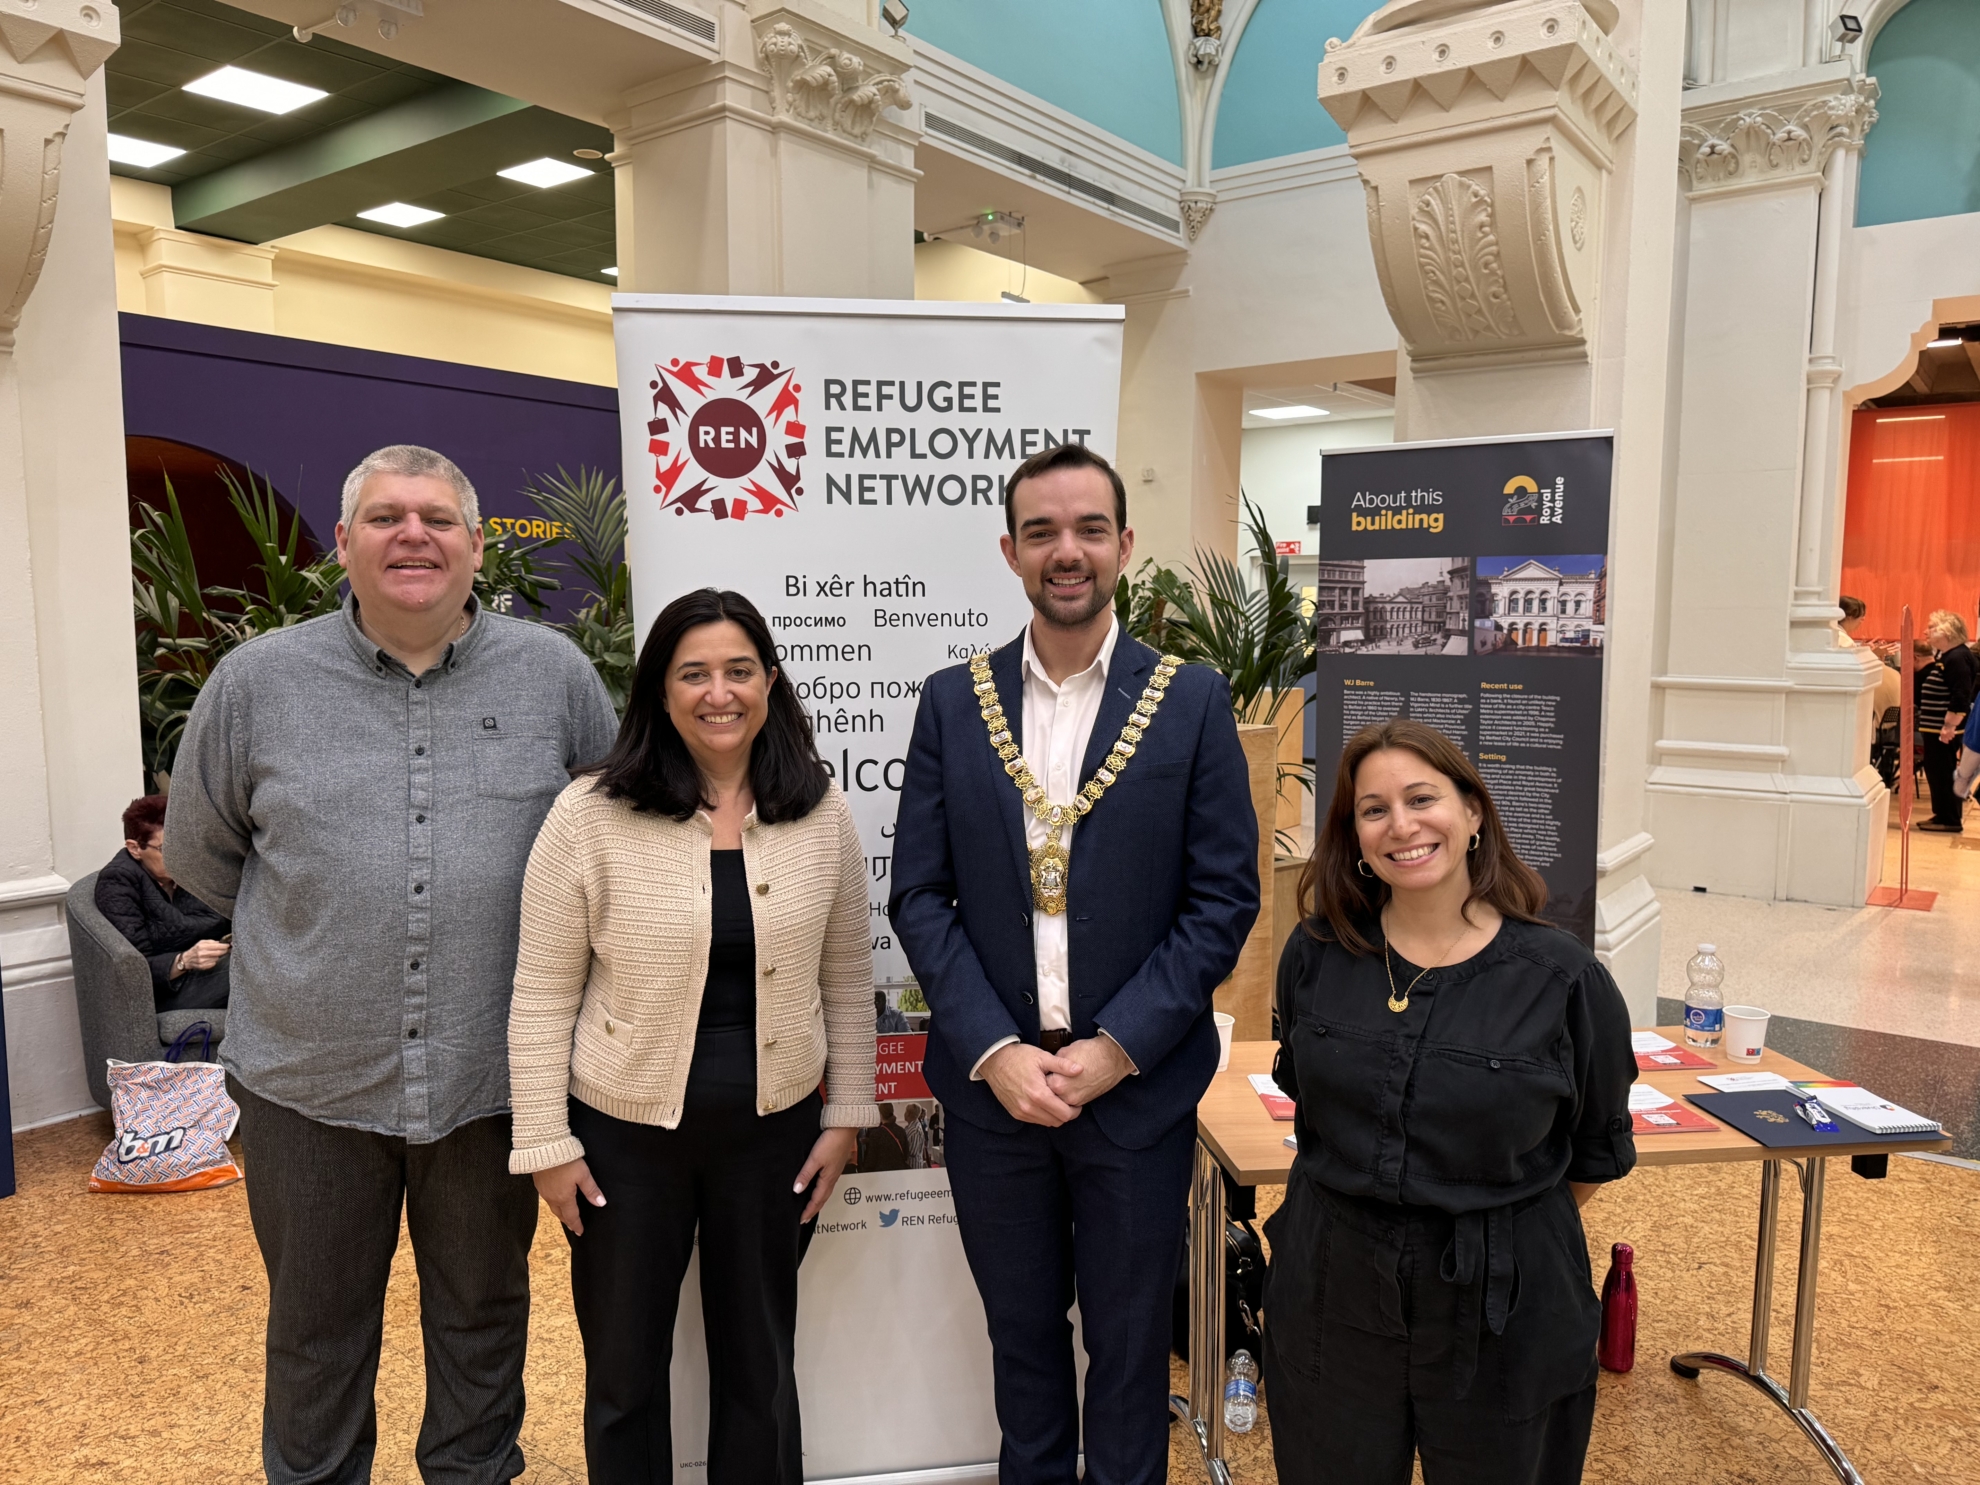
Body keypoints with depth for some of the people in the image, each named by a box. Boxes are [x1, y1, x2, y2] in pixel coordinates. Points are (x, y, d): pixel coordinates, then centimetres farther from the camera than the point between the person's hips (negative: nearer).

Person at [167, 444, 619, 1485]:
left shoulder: (554, 673, -4)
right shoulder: (258, 680, -2)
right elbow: (197, 851, 11)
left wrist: (528, 929, 6)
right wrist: (318, 934, 8)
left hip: (494, 1073, 0)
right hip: (309, 1077, 0)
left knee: (484, 1313, 20)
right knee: (315, 1330, 19)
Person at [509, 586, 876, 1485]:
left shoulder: (822, 815, -4)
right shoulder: (589, 816, -12)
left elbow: (846, 979, 4)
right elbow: (543, 997, -8)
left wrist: (845, 1114, 4)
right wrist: (546, 1144, -7)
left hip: (773, 1130, 2)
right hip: (624, 1133, -1)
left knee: (759, 1362, 18)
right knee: (623, 1368, 17)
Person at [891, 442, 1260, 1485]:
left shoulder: (1193, 702, -4)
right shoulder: (952, 701, 0)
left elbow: (1224, 899, -6)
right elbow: (918, 895, -2)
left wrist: (1118, 1047, -14)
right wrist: (994, 1051, -12)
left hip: (1138, 1088, -1)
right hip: (992, 1084, 2)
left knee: (1129, 1347, 16)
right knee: (1021, 1334, 21)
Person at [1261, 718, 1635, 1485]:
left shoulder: (1564, 977, -11)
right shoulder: (1316, 953, -5)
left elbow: (1596, 1150, 2)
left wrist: (1501, 1221, 7)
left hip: (1502, 1309, -2)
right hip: (1332, 1294, 2)